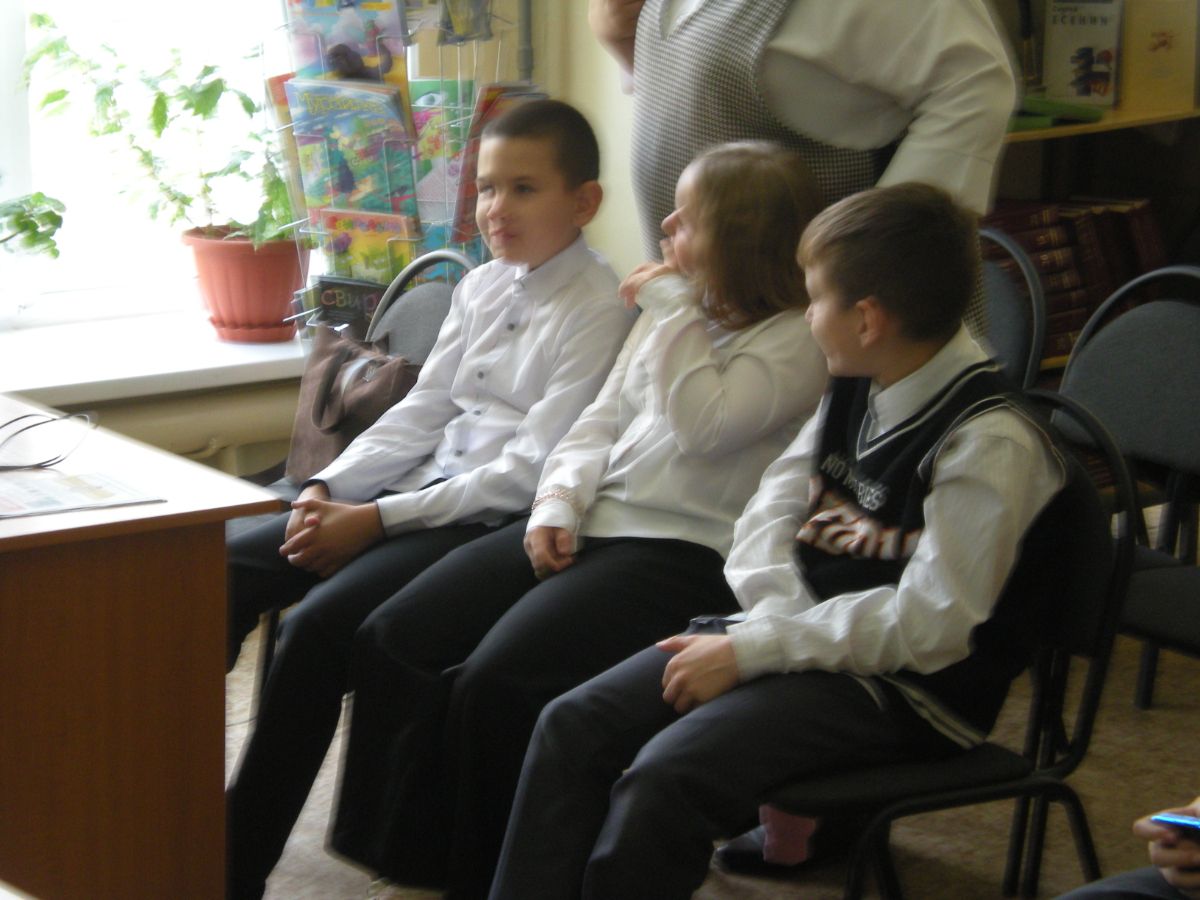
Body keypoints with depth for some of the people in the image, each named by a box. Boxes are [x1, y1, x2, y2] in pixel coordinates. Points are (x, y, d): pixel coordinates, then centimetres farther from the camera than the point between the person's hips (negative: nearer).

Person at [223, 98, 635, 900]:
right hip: (424, 490, 8)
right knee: (223, 570, -7)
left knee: (321, 622, -27)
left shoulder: (599, 311, -11)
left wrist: (377, 520, -18)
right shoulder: (482, 288, 14)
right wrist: (329, 489, -2)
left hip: (499, 523, -8)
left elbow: (531, 471, -16)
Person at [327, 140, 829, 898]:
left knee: (498, 682, -26)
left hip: (688, 552, -9)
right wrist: (560, 503, 0)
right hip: (593, 524, 9)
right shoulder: (679, 314, 16)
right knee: (395, 640, -6)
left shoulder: (797, 339, -9)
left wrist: (673, 311, -13)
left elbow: (703, 425, -23)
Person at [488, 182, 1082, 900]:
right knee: (572, 726, -6)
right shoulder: (855, 390, 9)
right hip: (802, 633, 9)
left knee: (663, 780, -27)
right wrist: (775, 616, -12)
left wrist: (754, 651, -20)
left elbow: (929, 623, -21)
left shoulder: (991, 443, -18)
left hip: (908, 691, -8)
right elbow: (773, 510, 10)